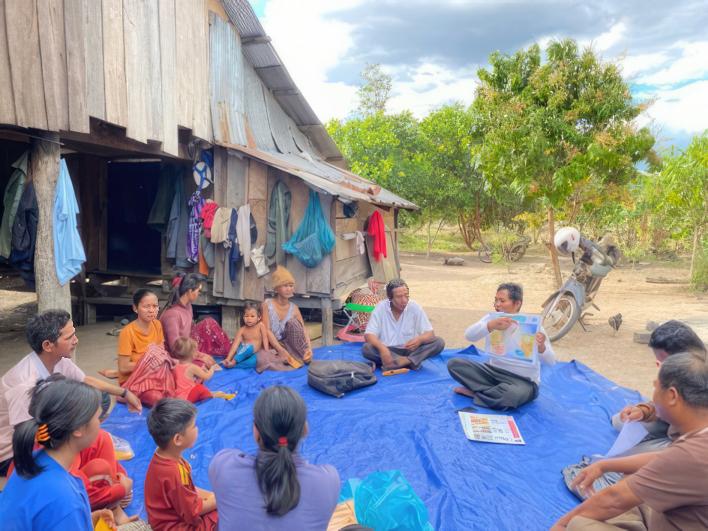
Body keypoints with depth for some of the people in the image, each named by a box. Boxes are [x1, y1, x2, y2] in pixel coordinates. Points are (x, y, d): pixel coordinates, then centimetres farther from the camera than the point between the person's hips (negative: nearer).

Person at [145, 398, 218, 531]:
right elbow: (193, 513, -22)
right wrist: (219, 499, -10)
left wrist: (211, 495, -2)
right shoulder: (173, 473, -33)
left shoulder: (165, 456, -6)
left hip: (173, 515, 9)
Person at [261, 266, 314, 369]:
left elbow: (304, 331, -5)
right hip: (272, 345, -3)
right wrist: (281, 350, -27)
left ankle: (304, 355, -17)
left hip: (289, 344, 3)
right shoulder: (267, 304, -10)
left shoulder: (294, 308, 0)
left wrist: (309, 348, -24)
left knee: (292, 322, -24)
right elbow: (266, 331, -17)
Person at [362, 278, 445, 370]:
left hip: (410, 351, 1)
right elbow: (369, 335, -14)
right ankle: (409, 361, -29)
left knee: (439, 342, -20)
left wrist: (420, 339, -31)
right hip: (388, 352, -1)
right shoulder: (381, 308, -9)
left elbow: (430, 334, -7)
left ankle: (404, 361, -32)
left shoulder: (414, 307, -7)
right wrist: (381, 348, -35)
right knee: (366, 348, -31)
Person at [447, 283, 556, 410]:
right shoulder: (492, 318, -4)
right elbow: (468, 335, -22)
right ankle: (497, 392, -15)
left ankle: (474, 392, -11)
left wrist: (541, 347, -39)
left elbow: (551, 361, -15)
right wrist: (491, 326, -42)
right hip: (494, 371, 4)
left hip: (524, 381, -4)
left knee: (513, 394, -39)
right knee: (454, 364, -13)